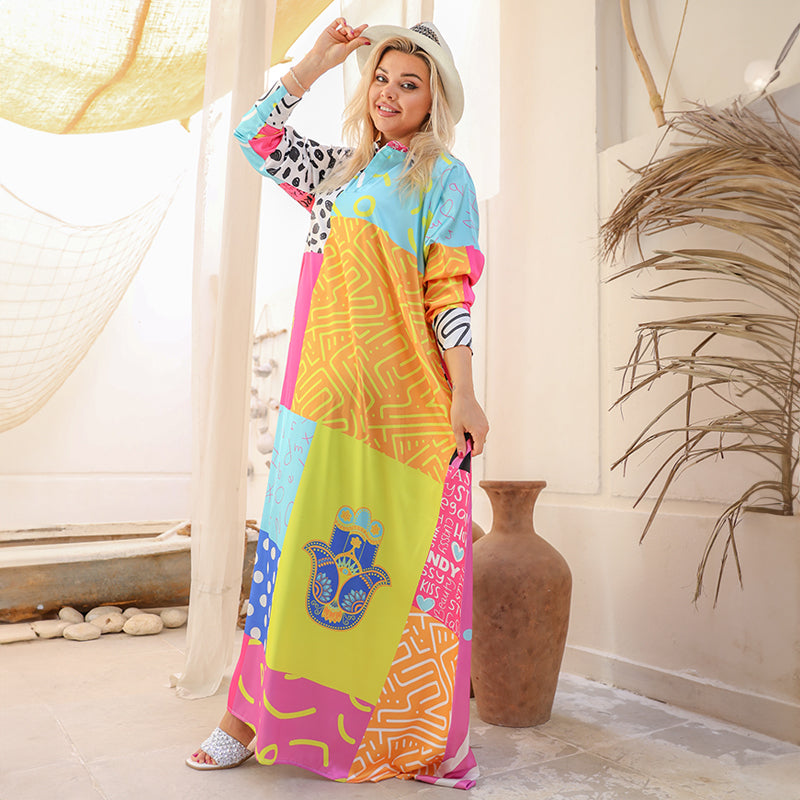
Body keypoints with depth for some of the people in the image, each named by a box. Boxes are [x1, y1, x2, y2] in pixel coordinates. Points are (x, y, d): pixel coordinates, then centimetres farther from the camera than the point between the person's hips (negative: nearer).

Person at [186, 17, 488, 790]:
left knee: (390, 550, -3)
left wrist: (463, 395, -13)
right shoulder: (342, 172, 23)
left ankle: (421, 738, 14)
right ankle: (248, 718, 17)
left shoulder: (443, 178, 5)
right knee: (298, 537, 6)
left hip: (398, 395, -5)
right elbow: (255, 133, 28)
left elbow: (451, 292, -5)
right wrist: (317, 60, 22)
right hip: (324, 389, 6)